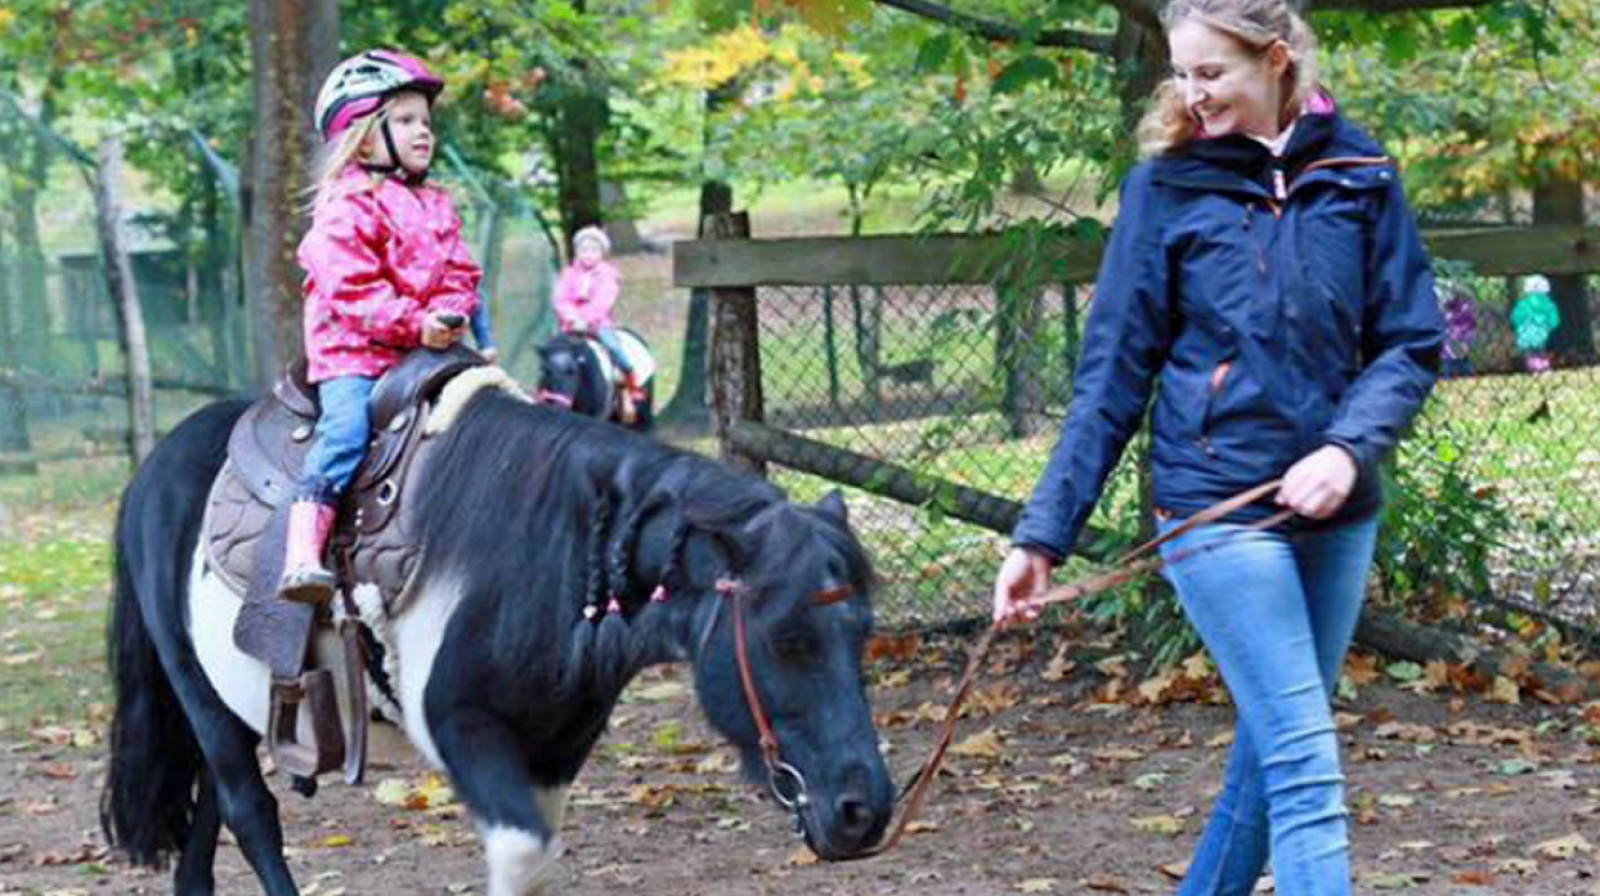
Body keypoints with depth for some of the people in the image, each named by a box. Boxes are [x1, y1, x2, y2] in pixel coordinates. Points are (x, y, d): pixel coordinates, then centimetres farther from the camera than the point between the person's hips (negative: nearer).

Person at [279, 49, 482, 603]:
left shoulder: (437, 208, 18)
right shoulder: (344, 210, -6)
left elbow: (460, 276, 15)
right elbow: (352, 291, -16)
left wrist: (450, 316, -8)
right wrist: (414, 324, -21)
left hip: (429, 348, 7)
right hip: (352, 350, -7)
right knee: (345, 432, -25)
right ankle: (301, 556, -32)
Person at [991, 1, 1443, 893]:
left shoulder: (1358, 173, 3)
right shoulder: (1167, 186, -2)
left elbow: (1413, 341, 4)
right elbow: (1112, 375, 0)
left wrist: (1349, 449, -14)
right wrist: (1043, 535, -3)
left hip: (1338, 512, 3)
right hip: (1217, 508, -3)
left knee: (1272, 755, 14)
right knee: (1306, 766, -10)